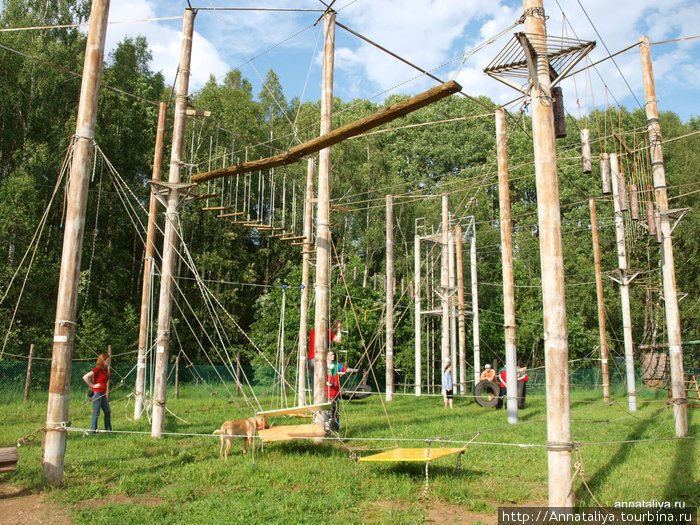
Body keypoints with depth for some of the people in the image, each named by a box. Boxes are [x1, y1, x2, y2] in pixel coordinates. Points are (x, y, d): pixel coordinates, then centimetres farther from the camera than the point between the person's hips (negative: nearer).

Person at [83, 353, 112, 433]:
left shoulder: (106, 370, 11)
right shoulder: (97, 369, -13)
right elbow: (85, 377, -20)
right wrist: (93, 385, -15)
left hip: (103, 394, 8)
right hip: (97, 393, -8)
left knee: (108, 412, 13)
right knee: (96, 413, -1)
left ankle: (108, 429, 23)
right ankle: (93, 431, 9)